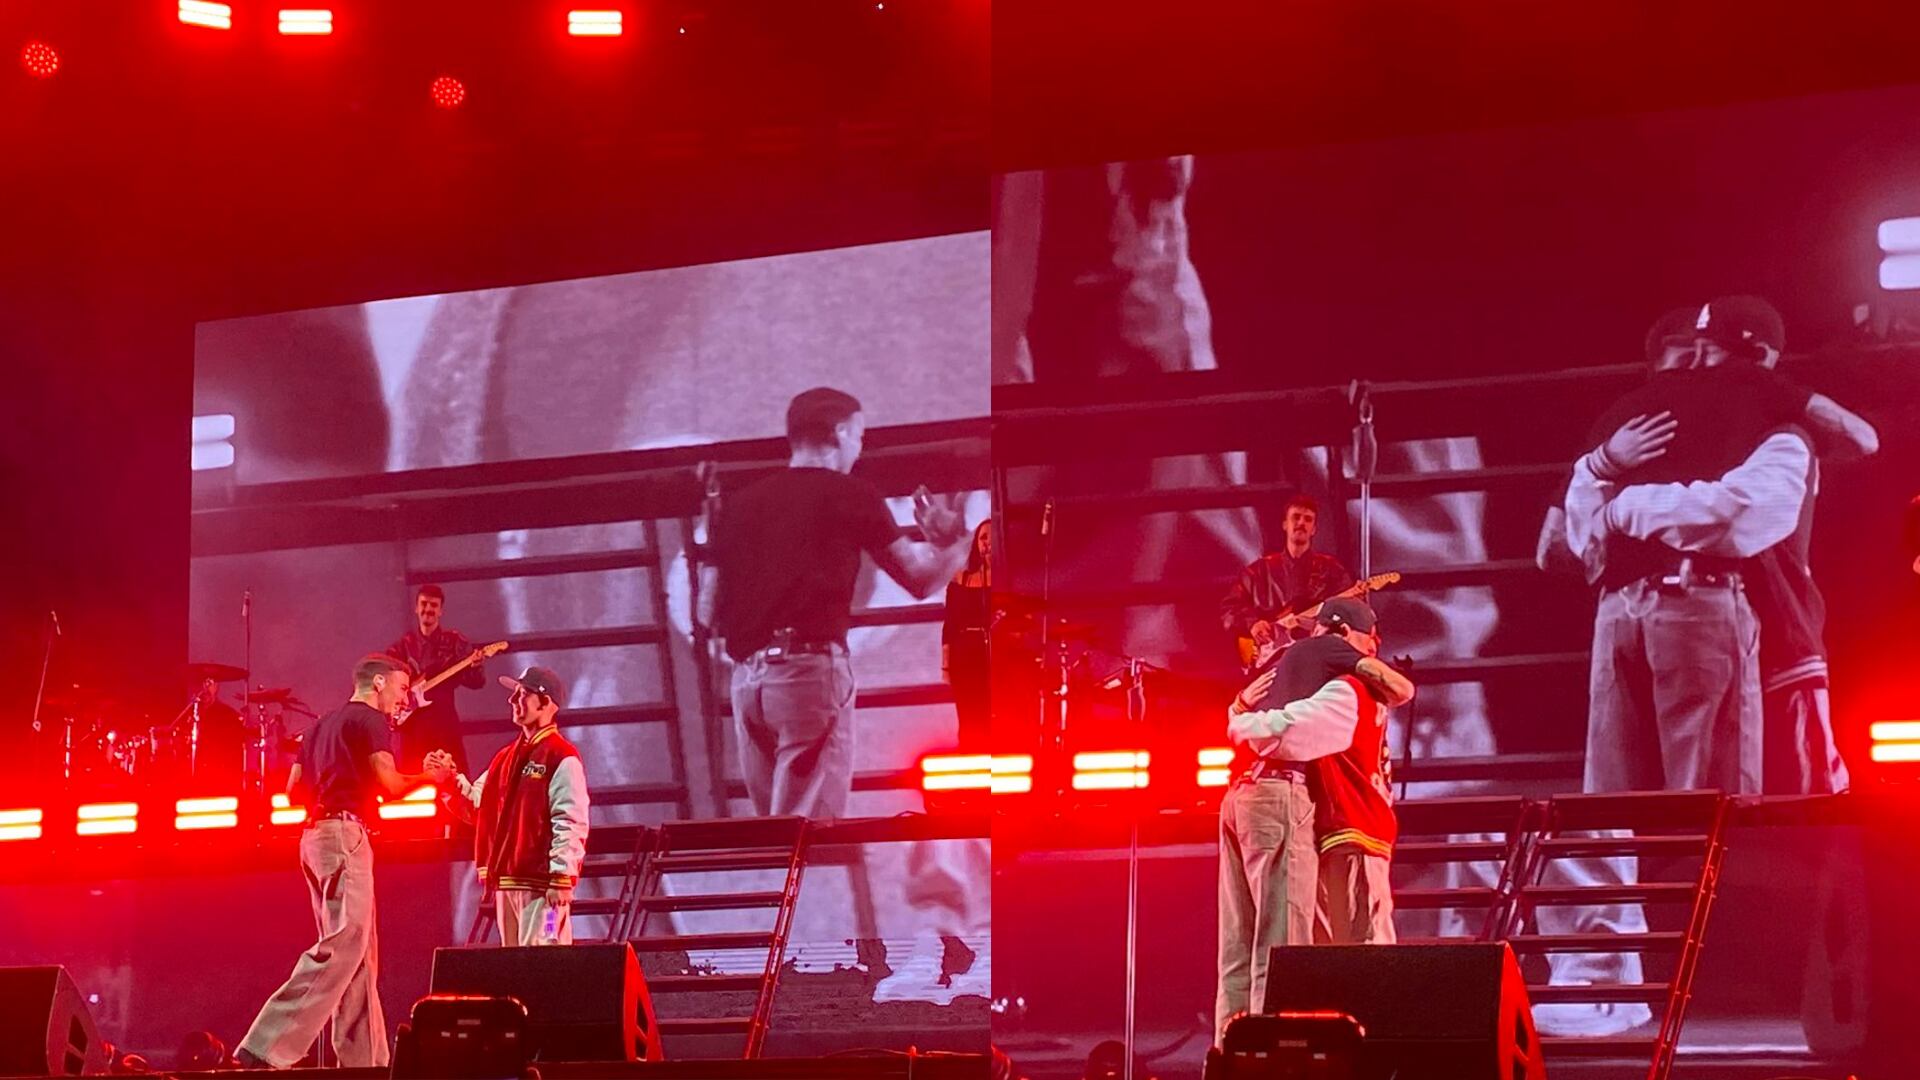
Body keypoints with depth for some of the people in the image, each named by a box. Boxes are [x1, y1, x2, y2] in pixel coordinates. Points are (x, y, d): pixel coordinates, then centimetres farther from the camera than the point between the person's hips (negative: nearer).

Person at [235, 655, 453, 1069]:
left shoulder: (323, 725, 22)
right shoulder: (371, 720, -3)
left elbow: (294, 789, 19)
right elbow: (390, 786, -12)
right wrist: (428, 777, 5)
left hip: (316, 834, 10)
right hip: (346, 835, -10)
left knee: (360, 956, 10)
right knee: (341, 948, -15)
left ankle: (365, 1061, 8)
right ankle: (268, 1047, -24)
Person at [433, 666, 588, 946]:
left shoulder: (562, 758, -7)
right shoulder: (507, 757, 19)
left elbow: (570, 823, -14)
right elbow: (477, 806, 20)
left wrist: (562, 877, -20)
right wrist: (451, 780, 4)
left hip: (542, 882, -9)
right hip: (505, 881, 9)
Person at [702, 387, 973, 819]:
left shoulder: (740, 503, 16)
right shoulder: (849, 495, 3)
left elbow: (708, 611, 14)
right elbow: (921, 580, 6)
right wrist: (955, 543, 26)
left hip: (747, 677, 5)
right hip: (812, 670, -5)